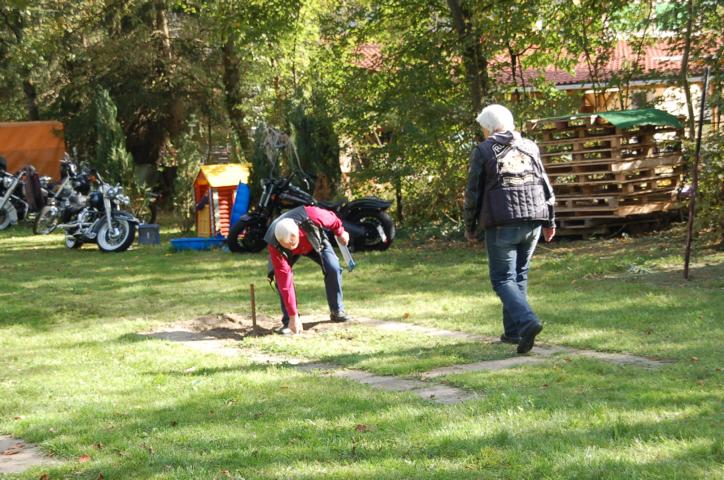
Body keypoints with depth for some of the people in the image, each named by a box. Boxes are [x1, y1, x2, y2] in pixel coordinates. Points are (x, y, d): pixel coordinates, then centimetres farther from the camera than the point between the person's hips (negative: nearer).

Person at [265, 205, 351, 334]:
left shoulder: (312, 216, -45)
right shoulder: (274, 247, -42)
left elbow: (332, 219, -19)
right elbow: (285, 282, -40)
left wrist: (340, 233, 1)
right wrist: (293, 316, -38)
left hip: (316, 241, 1)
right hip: (290, 255, -1)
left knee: (333, 268, -18)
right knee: (281, 279, -23)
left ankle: (337, 311, 2)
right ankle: (288, 321, -9)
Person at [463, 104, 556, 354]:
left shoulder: (483, 151, 0)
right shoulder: (530, 147, 12)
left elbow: (473, 192, 0)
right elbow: (545, 185, 11)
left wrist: (470, 226, 10)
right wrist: (549, 221, 16)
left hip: (502, 225, -5)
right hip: (532, 222, 5)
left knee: (503, 279, -2)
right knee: (519, 276, 15)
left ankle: (527, 322, -24)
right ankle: (513, 331, 19)